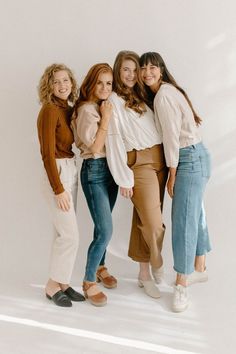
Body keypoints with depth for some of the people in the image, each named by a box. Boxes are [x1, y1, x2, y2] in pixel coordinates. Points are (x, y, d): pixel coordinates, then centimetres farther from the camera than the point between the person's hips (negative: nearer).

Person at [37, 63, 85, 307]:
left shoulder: (67, 109, 9)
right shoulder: (50, 110, -15)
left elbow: (68, 144, 10)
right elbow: (48, 154, -18)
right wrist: (58, 189, -19)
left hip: (71, 170, 8)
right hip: (57, 173, -8)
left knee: (63, 233, 13)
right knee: (70, 234, -4)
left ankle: (62, 282, 24)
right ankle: (53, 286, 12)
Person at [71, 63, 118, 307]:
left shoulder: (107, 107, 11)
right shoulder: (87, 109, -13)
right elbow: (95, 147, -17)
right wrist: (105, 119, -16)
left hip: (110, 168, 8)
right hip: (94, 171, -8)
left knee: (103, 226, 17)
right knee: (106, 230, -10)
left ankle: (100, 267, 36)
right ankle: (89, 282, 7)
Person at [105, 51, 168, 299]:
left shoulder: (141, 96, 18)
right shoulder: (113, 100, -3)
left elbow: (156, 129, 17)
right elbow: (114, 141, -8)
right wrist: (124, 179, -11)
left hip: (159, 161, 6)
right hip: (140, 164, -6)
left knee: (144, 220, 10)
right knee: (153, 224, -7)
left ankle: (144, 273, 22)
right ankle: (156, 264, 20)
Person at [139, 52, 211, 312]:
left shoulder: (163, 95, -16)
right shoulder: (162, 93, 14)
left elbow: (171, 137, -17)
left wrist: (172, 176, -12)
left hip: (190, 158, -10)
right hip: (194, 157, 10)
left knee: (183, 219, -7)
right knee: (194, 214, 17)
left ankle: (181, 285, 1)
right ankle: (199, 269, 31)